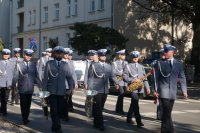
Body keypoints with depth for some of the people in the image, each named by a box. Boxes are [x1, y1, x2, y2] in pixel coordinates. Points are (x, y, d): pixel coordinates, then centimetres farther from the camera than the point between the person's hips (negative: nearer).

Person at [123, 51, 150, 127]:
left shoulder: (141, 66, 13)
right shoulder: (128, 66, 0)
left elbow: (145, 78, 10)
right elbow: (124, 77, -7)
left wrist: (147, 88, 2)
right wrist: (133, 80, -17)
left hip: (140, 89, 5)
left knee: (133, 103, 14)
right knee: (135, 104, -15)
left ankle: (129, 118, 28)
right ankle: (138, 121, -18)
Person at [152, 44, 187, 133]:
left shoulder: (178, 64, 7)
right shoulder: (160, 63, 0)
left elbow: (182, 78, 8)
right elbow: (155, 78, 0)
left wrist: (184, 90, 1)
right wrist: (155, 90, -7)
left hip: (173, 92, 3)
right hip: (163, 91, -3)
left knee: (167, 112, 11)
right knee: (166, 112, -10)